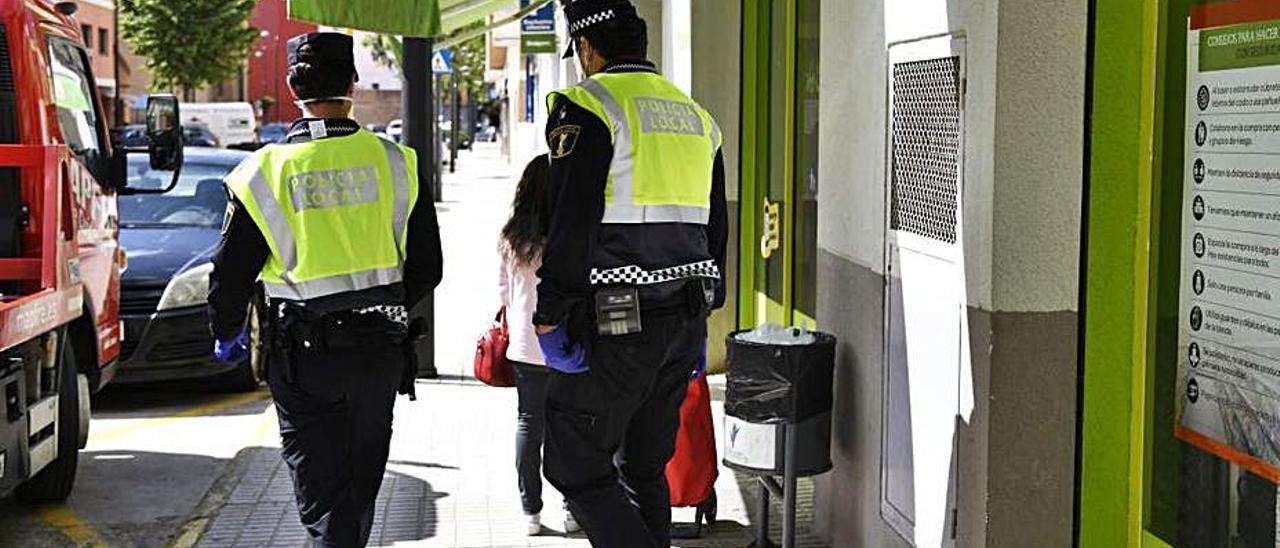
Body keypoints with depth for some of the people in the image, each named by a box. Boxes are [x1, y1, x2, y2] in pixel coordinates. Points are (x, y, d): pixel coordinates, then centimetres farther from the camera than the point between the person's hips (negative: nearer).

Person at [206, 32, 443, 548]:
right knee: (361, 483, 19)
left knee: (321, 492, 4)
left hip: (303, 355, -2)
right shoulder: (394, 162, -3)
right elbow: (427, 267, 4)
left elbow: (230, 274, -3)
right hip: (380, 350, 3)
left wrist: (227, 333, 16)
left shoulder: (265, 172, -8)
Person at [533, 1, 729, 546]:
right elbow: (715, 231, 19)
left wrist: (550, 319, -13)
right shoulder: (695, 115, 16)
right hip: (684, 318, 8)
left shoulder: (589, 108, -8)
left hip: (615, 325, -8)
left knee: (575, 465, 1)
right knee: (645, 468, 17)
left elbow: (571, 226, -17)